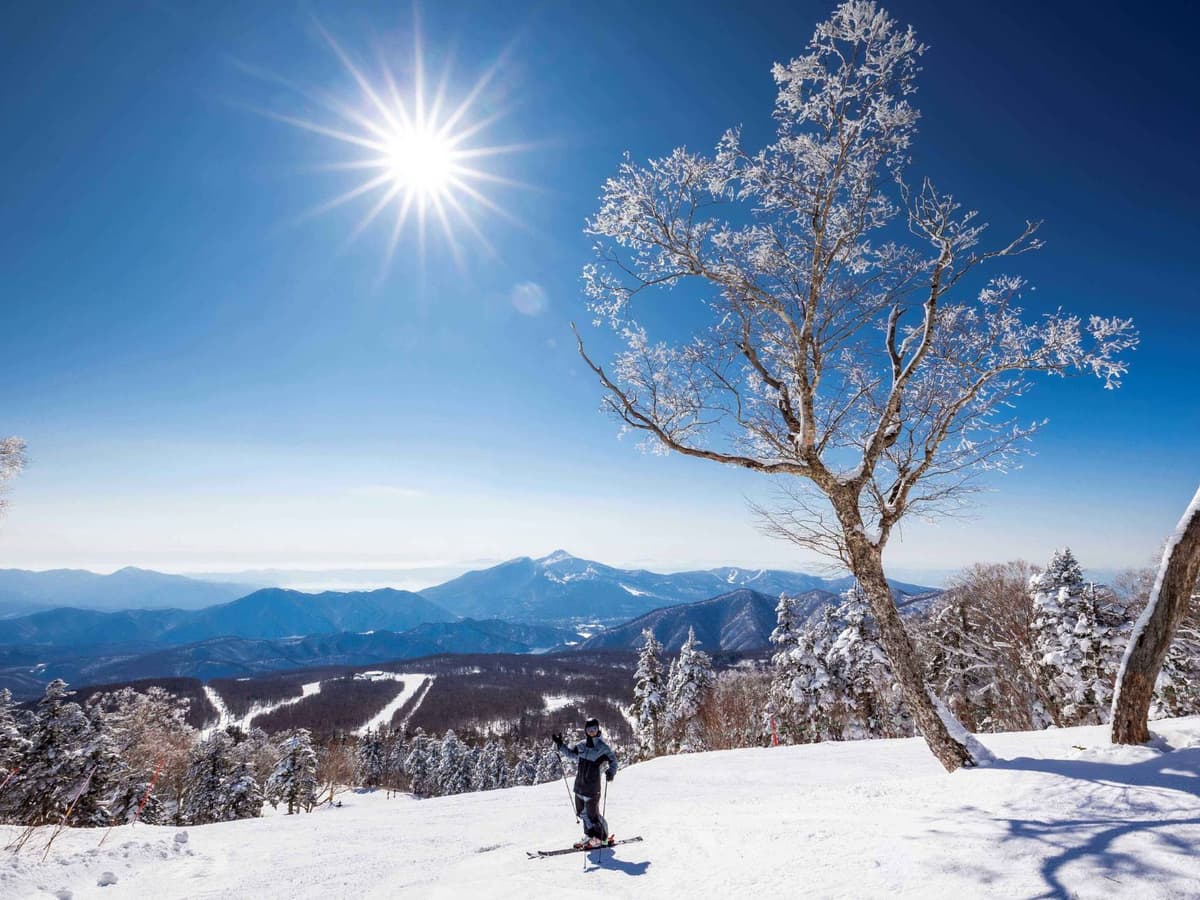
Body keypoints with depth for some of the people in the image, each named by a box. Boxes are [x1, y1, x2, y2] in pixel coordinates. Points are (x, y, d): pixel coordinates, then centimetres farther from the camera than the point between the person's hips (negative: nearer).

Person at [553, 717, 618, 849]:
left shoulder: (602, 746, -8)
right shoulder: (581, 745, 7)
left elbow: (613, 759, -5)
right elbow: (569, 752, 20)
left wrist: (611, 772, -23)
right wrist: (560, 744, 7)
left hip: (592, 786, -6)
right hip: (579, 784, 6)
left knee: (592, 814, -1)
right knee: (581, 812, 15)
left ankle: (602, 838, 18)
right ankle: (589, 835, 33)